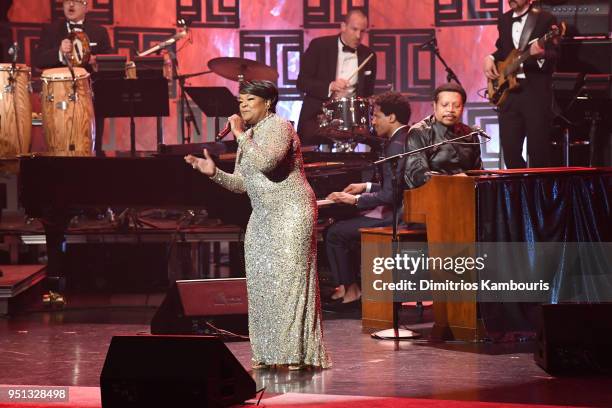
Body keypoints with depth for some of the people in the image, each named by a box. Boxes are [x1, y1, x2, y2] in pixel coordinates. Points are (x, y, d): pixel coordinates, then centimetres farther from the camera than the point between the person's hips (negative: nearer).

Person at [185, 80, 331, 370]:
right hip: (262, 216, 9)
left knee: (288, 279, -11)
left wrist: (241, 135, -21)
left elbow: (265, 163, -29)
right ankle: (268, 354, 9)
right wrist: (214, 173, 2)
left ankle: (295, 353, -9)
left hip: (291, 213, -9)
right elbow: (243, 184, 16)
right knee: (260, 282, 5)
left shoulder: (279, 127, -11)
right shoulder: (249, 135, 15)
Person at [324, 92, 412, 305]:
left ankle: (350, 288, 4)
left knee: (334, 234, -6)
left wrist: (356, 199, -14)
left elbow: (390, 194, -24)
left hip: (393, 218, -11)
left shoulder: (397, 145, -20)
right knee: (340, 227, 21)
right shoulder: (405, 139, 12)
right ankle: (350, 283, 20)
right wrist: (367, 187, 18)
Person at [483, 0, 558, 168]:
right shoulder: (504, 19, 15)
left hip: (536, 91, -5)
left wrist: (540, 53, -30)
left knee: (538, 151, -4)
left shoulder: (545, 19, -3)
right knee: (510, 150, 3)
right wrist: (490, 58, 7)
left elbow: (554, 57, -9)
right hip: (508, 91, 5)